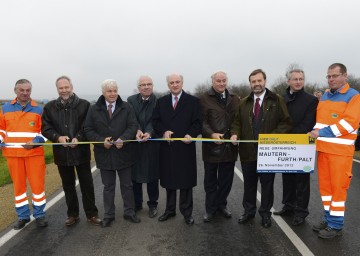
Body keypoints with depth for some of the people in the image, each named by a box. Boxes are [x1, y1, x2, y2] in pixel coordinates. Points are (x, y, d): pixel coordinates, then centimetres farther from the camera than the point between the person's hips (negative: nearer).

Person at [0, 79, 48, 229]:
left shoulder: (38, 109, 1)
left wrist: (35, 141, -14)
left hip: (34, 153, -2)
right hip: (12, 154, 2)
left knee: (37, 184, 2)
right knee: (18, 185, 11)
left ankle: (39, 215, 17)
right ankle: (23, 216, 25)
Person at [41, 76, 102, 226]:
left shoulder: (84, 105, -4)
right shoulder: (50, 107, 4)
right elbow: (46, 128, 1)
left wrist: (78, 138, -23)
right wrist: (58, 137, -17)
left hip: (81, 151, -2)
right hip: (62, 153, 3)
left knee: (87, 184, 7)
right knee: (68, 185, 15)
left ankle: (91, 214, 21)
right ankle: (72, 214, 31)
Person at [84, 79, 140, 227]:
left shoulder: (126, 107, -1)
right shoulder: (94, 109, 1)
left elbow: (133, 126, -6)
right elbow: (88, 130, 0)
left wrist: (123, 139, -22)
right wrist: (101, 141, -15)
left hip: (123, 153, 0)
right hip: (104, 153, 0)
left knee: (127, 185, 12)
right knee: (108, 186, 13)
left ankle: (129, 212, 29)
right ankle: (108, 215, 28)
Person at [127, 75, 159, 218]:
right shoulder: (131, 100, 3)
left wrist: (149, 132, -30)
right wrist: (137, 130, -26)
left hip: (152, 144, -2)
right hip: (135, 143, 2)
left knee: (152, 176, 8)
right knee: (135, 175, 12)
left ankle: (153, 204, 25)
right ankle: (137, 203, 30)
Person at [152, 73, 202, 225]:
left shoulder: (193, 101, 2)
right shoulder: (161, 102, 10)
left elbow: (197, 122, -2)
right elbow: (155, 121, 5)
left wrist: (191, 135, -19)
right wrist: (163, 132, -12)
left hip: (185, 147, -2)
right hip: (167, 147, 3)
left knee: (186, 180, 6)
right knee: (168, 180, 12)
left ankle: (187, 212, 19)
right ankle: (170, 210, 26)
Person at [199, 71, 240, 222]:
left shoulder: (235, 99, 9)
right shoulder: (204, 99, -4)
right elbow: (202, 121, -9)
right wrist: (212, 134, -22)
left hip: (229, 146, 3)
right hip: (211, 146, -3)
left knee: (226, 179, 13)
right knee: (210, 180, 10)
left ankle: (221, 204, 33)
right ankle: (210, 208, 25)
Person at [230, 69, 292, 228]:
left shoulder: (277, 100, 0)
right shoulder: (244, 103, 11)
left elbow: (286, 122, -4)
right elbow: (237, 122, 13)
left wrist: (274, 136, -18)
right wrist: (235, 133, -7)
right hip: (248, 151, 3)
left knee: (267, 183, 10)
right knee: (249, 183, 13)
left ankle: (265, 213, 26)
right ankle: (249, 211, 30)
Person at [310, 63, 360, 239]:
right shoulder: (324, 96, 14)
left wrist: (321, 132, -18)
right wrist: (316, 134, 3)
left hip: (340, 150, -6)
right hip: (322, 148, 6)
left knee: (338, 187, 0)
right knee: (324, 185, 11)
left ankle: (336, 225, 12)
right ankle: (329, 219, 25)